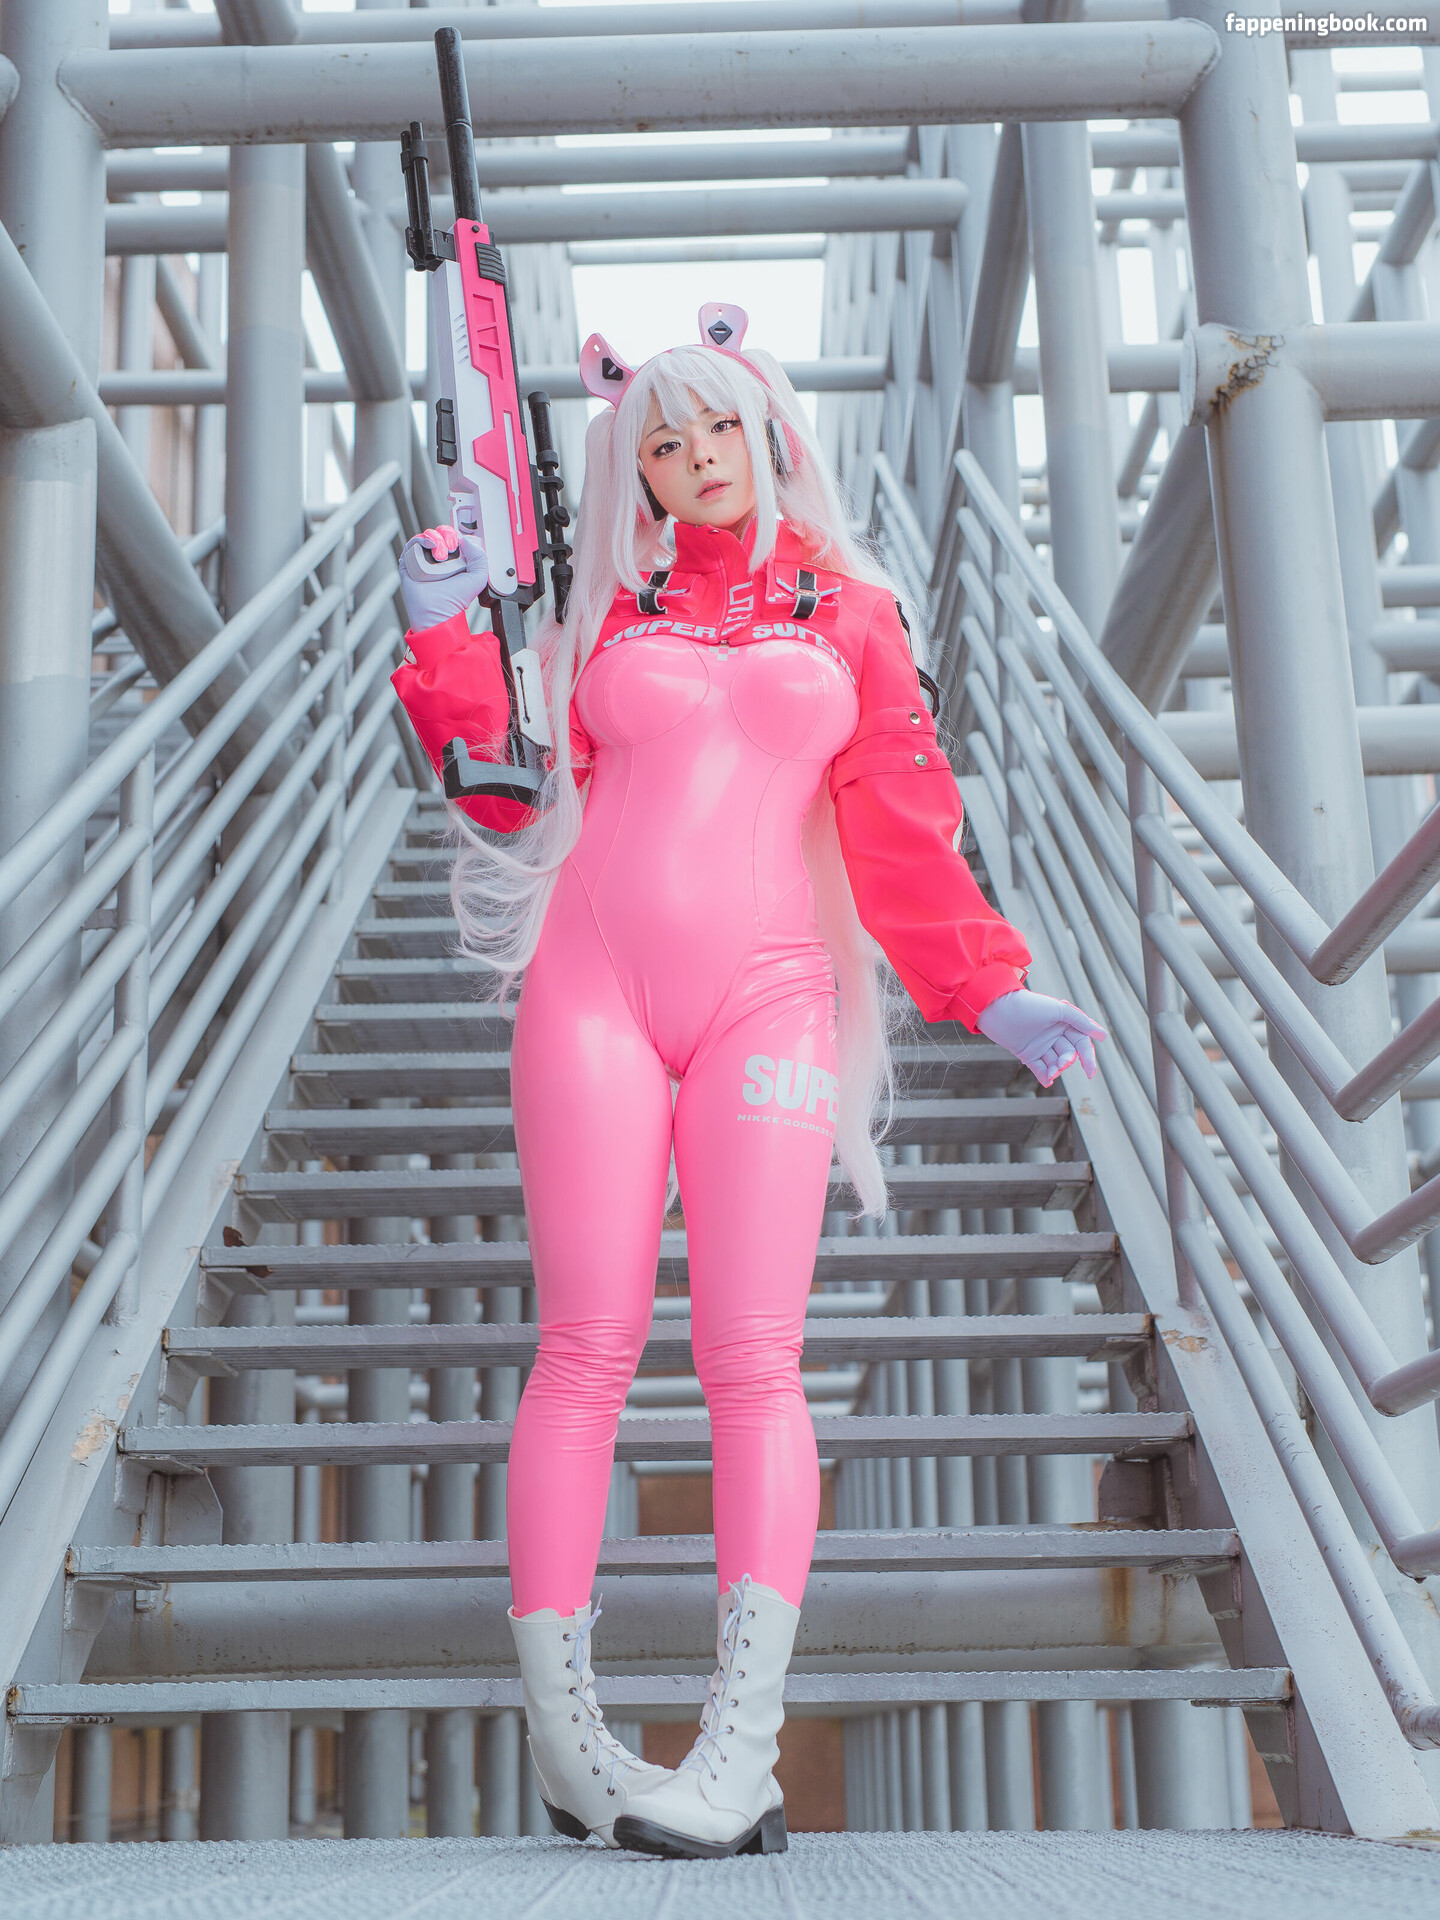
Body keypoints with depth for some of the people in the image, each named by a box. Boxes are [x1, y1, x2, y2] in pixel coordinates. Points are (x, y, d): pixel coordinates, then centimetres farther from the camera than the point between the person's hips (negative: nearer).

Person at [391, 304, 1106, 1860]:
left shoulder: (845, 609, 15)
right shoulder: (603, 609, 16)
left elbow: (902, 829, 12)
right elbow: (517, 800, 13)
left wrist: (990, 991, 4)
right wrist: (449, 644, 4)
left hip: (767, 997, 0)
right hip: (594, 988, 1)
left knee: (753, 1358, -10)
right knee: (587, 1351, -6)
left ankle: (741, 1749, -10)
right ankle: (560, 1733, -2)